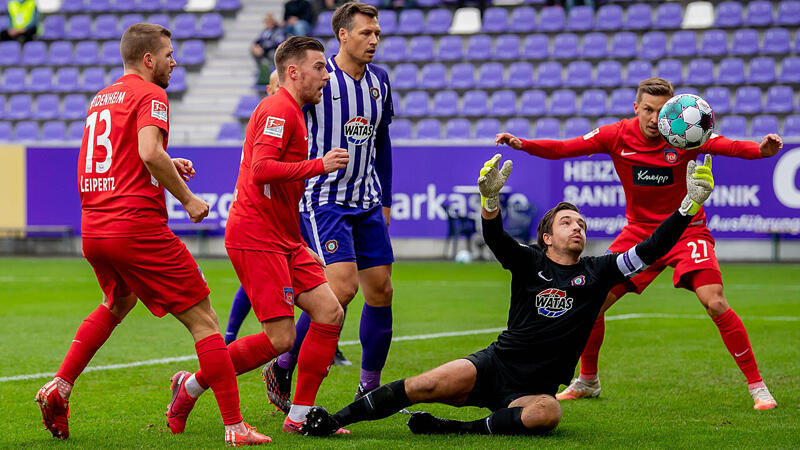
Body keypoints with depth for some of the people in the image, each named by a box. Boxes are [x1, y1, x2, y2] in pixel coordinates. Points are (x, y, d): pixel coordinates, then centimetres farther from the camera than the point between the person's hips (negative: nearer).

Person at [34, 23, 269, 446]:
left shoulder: (100, 99, 19)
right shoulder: (150, 95, -6)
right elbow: (149, 153, -23)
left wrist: (168, 165, 21)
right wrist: (187, 199, -12)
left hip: (93, 230, 8)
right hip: (139, 227, -8)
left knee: (118, 304, 35)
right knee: (202, 320, -2)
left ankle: (59, 388, 23)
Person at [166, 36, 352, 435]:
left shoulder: (289, 112, 21)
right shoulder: (279, 110, -13)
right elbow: (261, 170, -25)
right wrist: (319, 166, -21)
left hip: (283, 239, 10)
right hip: (255, 237, -10)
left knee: (330, 313, -1)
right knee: (280, 339, -12)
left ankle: (300, 416, 2)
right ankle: (191, 386, 4)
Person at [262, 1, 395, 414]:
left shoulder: (379, 80, 9)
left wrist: (385, 201, 19)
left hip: (365, 202, 7)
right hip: (323, 199, -7)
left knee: (381, 289, 4)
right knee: (343, 285, -19)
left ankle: (369, 387, 16)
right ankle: (281, 369, -4)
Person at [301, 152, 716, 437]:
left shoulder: (597, 273, 8)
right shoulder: (529, 263, 4)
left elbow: (650, 250, 3)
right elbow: (494, 237, -14)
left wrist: (690, 205, -7)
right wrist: (490, 197, -35)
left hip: (537, 387, 1)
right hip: (495, 365, -1)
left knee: (547, 413, -36)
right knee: (435, 384, -25)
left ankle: (455, 430, -30)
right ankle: (331, 421, -20)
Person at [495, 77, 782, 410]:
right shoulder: (617, 136, -10)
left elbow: (731, 146, -32)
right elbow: (562, 149, -11)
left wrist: (761, 150, -53)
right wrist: (522, 145, -27)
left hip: (686, 230, -3)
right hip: (639, 230, 3)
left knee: (715, 304, -21)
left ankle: (756, 386, -9)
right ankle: (587, 381, 21)